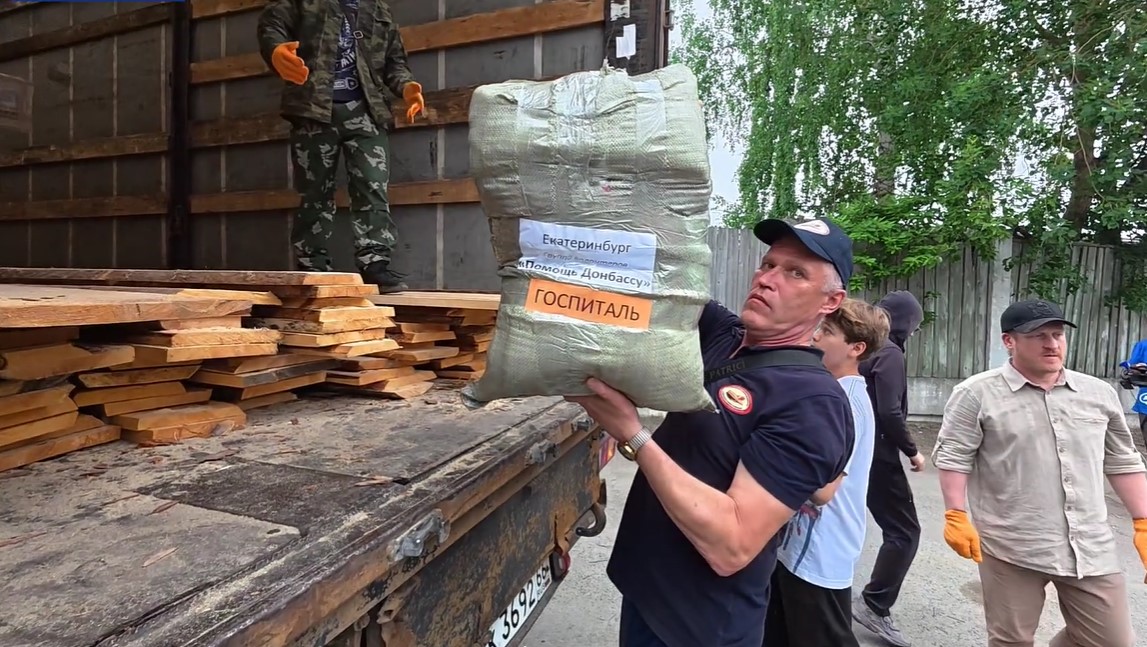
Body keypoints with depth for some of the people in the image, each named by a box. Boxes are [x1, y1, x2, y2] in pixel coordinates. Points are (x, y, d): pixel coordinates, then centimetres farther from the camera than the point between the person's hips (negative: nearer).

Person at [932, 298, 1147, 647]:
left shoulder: (1100, 393, 7)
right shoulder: (977, 394, -8)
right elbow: (953, 457, -9)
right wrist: (956, 517, -14)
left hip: (1091, 547, 5)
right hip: (1011, 546, -4)